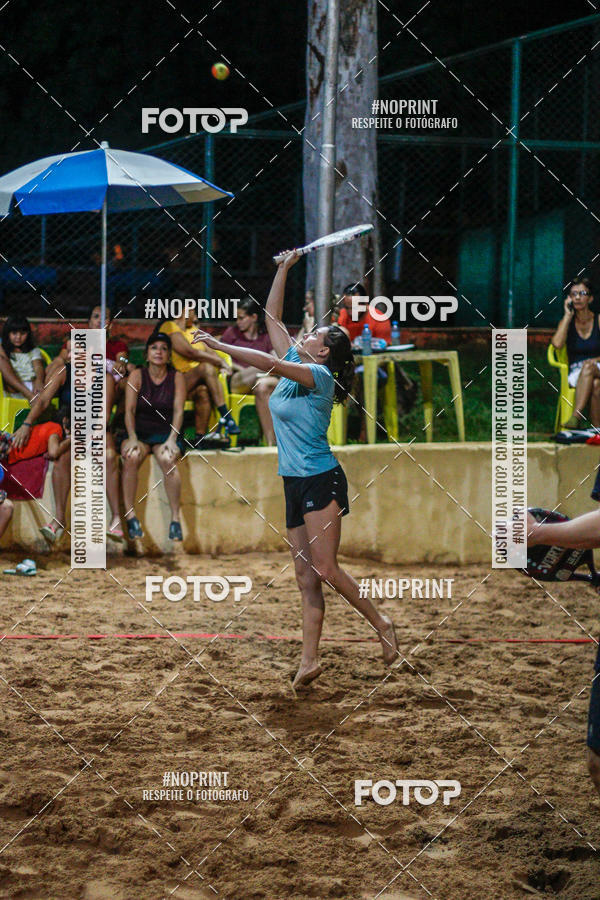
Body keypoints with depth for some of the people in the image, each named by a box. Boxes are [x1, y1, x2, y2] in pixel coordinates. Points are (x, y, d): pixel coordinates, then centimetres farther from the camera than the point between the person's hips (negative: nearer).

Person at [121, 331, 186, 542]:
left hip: (166, 434, 0)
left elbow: (178, 411, -4)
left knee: (168, 460, -34)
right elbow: (129, 410, -4)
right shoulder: (137, 376, 4)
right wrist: (132, 438, -19)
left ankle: (175, 518, -29)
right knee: (131, 457, -34)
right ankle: (130, 515, -27)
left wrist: (172, 439, -19)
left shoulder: (177, 378, 4)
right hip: (140, 432, 0)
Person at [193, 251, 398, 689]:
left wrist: (218, 345, -18)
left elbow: (266, 362, -22)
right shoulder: (295, 366, 13)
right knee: (306, 575, 3)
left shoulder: (319, 374, -10)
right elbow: (273, 318, 19)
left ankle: (381, 623, 4)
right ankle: (309, 660, 0)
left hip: (321, 480, -8)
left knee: (324, 568, -12)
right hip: (296, 484, 8)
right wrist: (284, 270, 15)